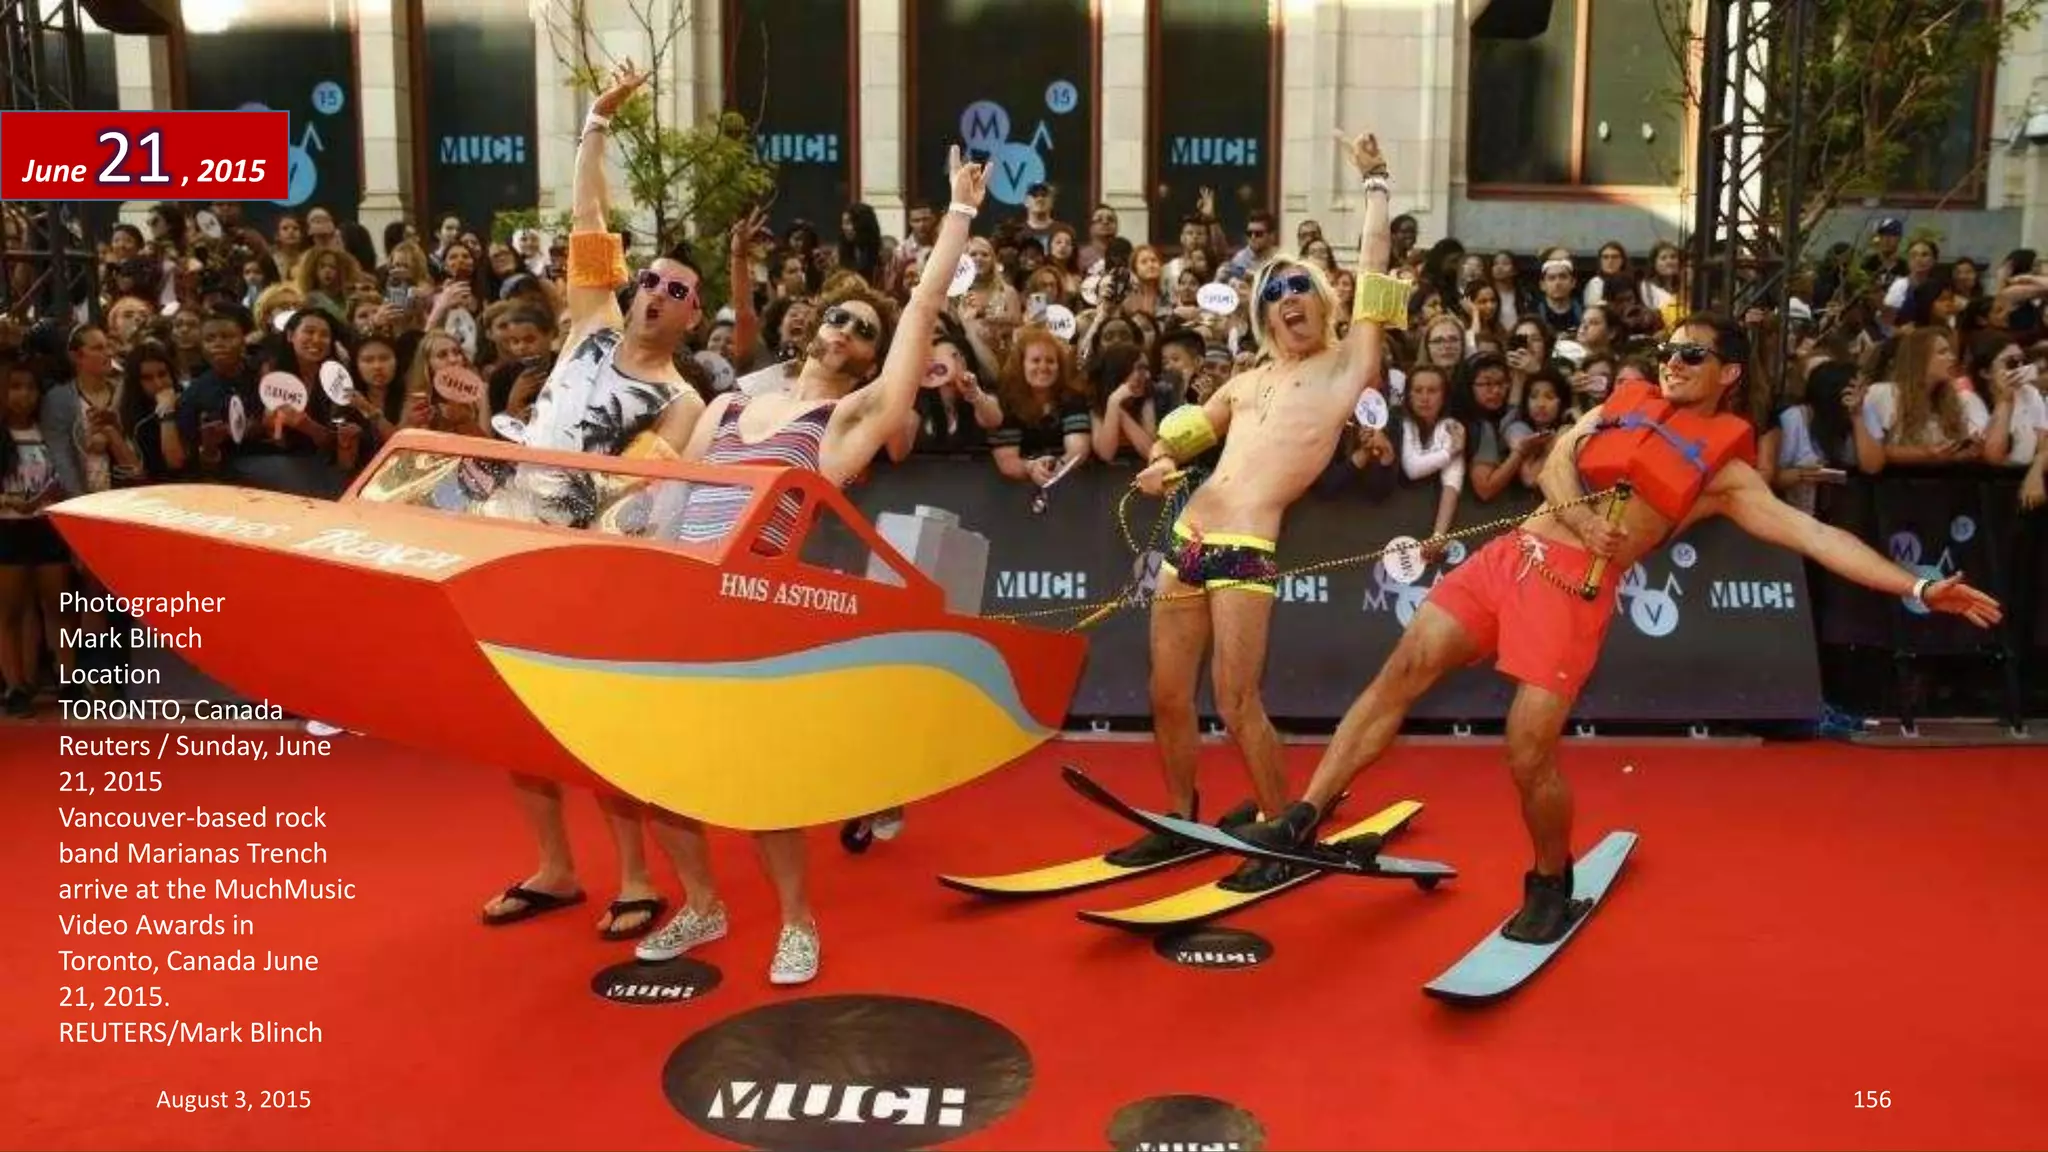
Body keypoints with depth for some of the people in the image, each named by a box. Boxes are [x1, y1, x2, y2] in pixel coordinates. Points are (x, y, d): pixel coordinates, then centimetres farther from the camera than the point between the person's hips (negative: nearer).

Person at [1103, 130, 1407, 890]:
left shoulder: (1347, 365, 6)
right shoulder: (1246, 384, 20)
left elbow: (1373, 272, 0)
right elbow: (1187, 434, 30)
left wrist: (1376, 183, 5)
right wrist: (1162, 464, 9)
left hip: (1247, 545, -6)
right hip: (1189, 537, 6)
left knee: (1237, 702, -8)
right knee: (1167, 695, 8)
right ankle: (1182, 822, 25)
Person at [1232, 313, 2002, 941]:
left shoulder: (1724, 470, 7)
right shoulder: (1624, 404, 19)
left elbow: (1814, 534, 1)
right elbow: (1555, 464, 7)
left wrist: (1918, 588, -8)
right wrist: (1581, 516, -14)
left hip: (1576, 584, -4)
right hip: (1514, 551, 4)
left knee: (1529, 753, -10)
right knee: (1403, 671, -8)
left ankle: (1552, 885, 18)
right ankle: (1304, 817, -5)